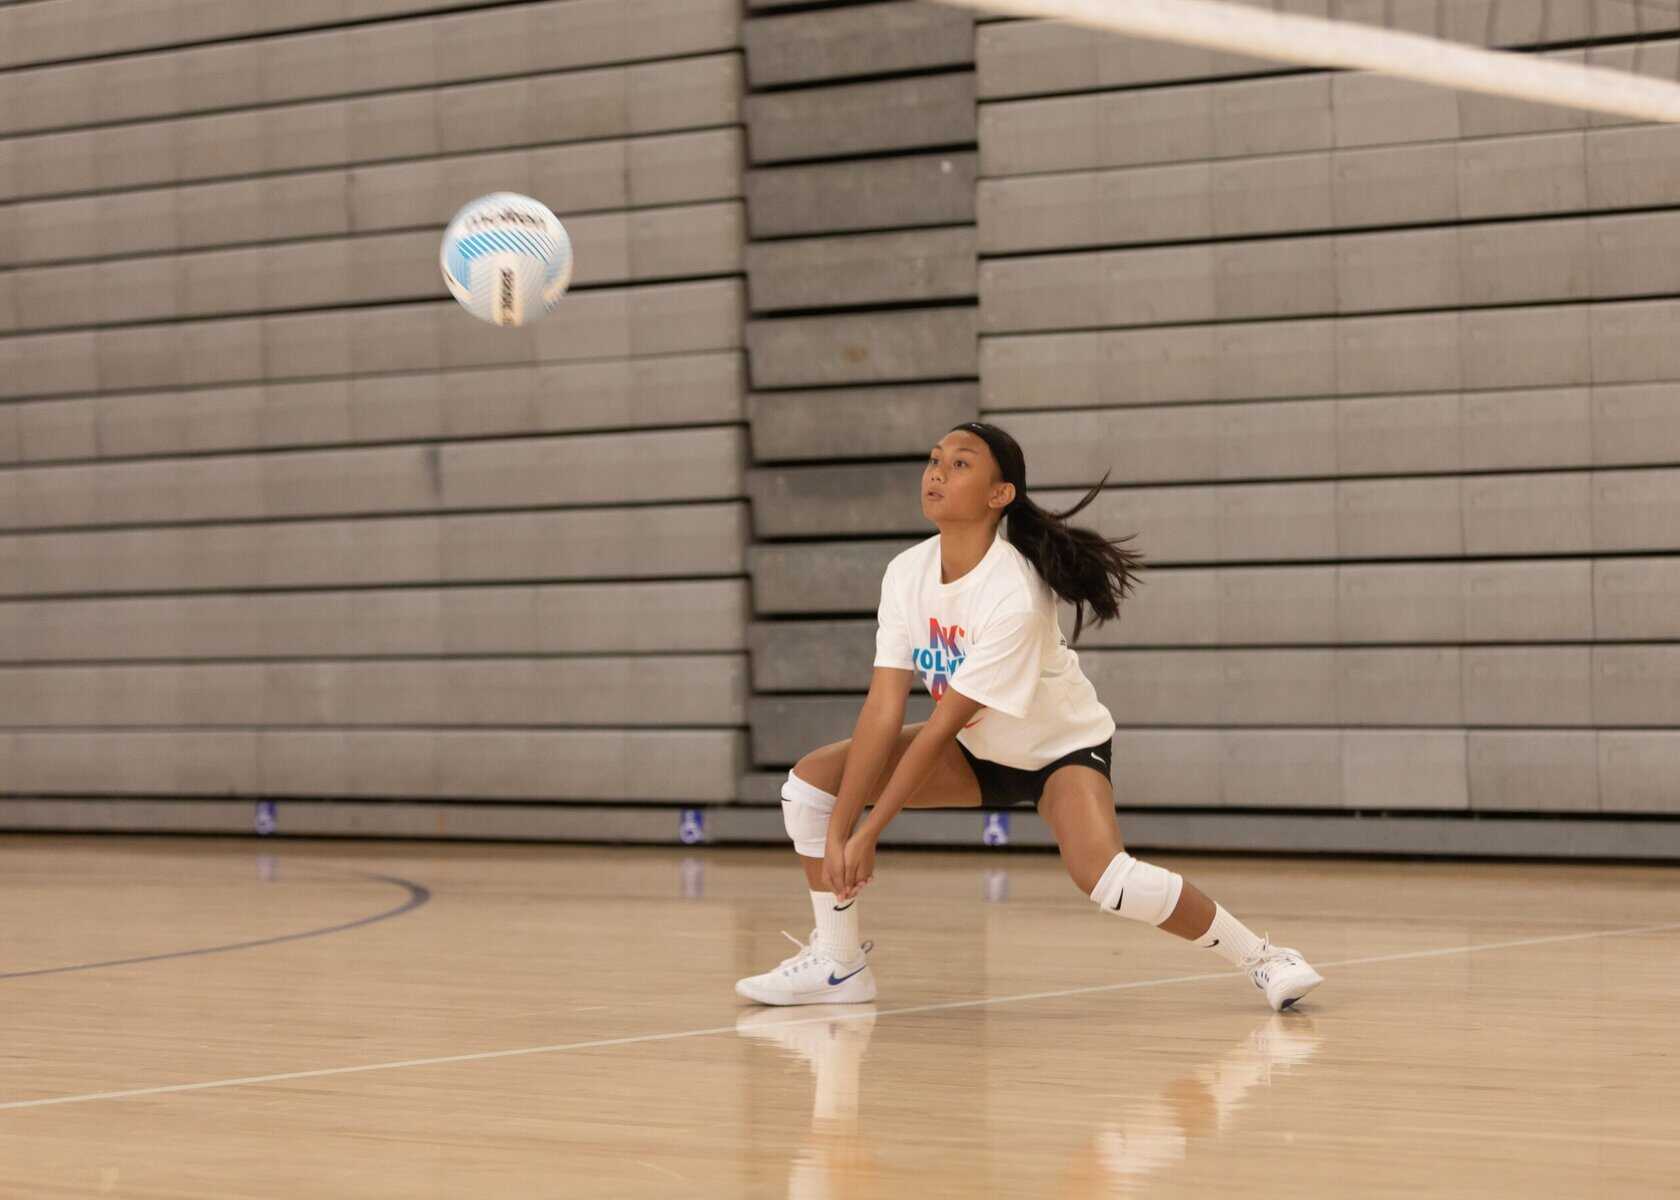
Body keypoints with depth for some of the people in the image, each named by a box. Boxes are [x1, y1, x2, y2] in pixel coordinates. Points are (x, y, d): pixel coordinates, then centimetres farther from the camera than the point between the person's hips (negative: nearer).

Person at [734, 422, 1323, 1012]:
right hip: (975, 750, 7)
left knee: (1107, 878, -32)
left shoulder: (1013, 595, -32)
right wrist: (837, 832, -24)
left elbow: (941, 725, -30)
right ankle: (838, 963, 2)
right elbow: (883, 711, -17)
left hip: (1062, 747, -7)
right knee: (810, 779, -8)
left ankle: (1263, 959, -13)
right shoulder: (906, 573, -15)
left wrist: (869, 832, -27)